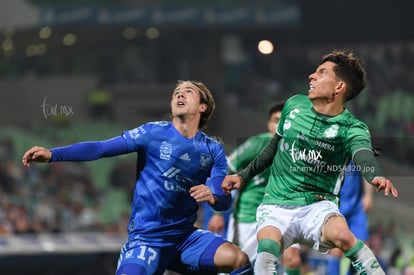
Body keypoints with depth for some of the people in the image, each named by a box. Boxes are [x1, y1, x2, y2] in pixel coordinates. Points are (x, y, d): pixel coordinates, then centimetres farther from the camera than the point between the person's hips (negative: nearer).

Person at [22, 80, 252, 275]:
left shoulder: (213, 150, 5)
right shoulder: (154, 133, -3)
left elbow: (225, 201, 0)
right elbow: (101, 148, -7)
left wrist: (213, 197, -25)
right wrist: (52, 155, -18)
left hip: (186, 237, 3)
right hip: (147, 237, -3)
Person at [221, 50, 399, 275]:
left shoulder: (352, 128, -8)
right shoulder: (294, 105, 4)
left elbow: (363, 155, -31)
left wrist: (377, 177, -53)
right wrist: (244, 176, 24)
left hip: (318, 205, -2)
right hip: (276, 206, 2)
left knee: (341, 235, -34)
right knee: (267, 247, -31)